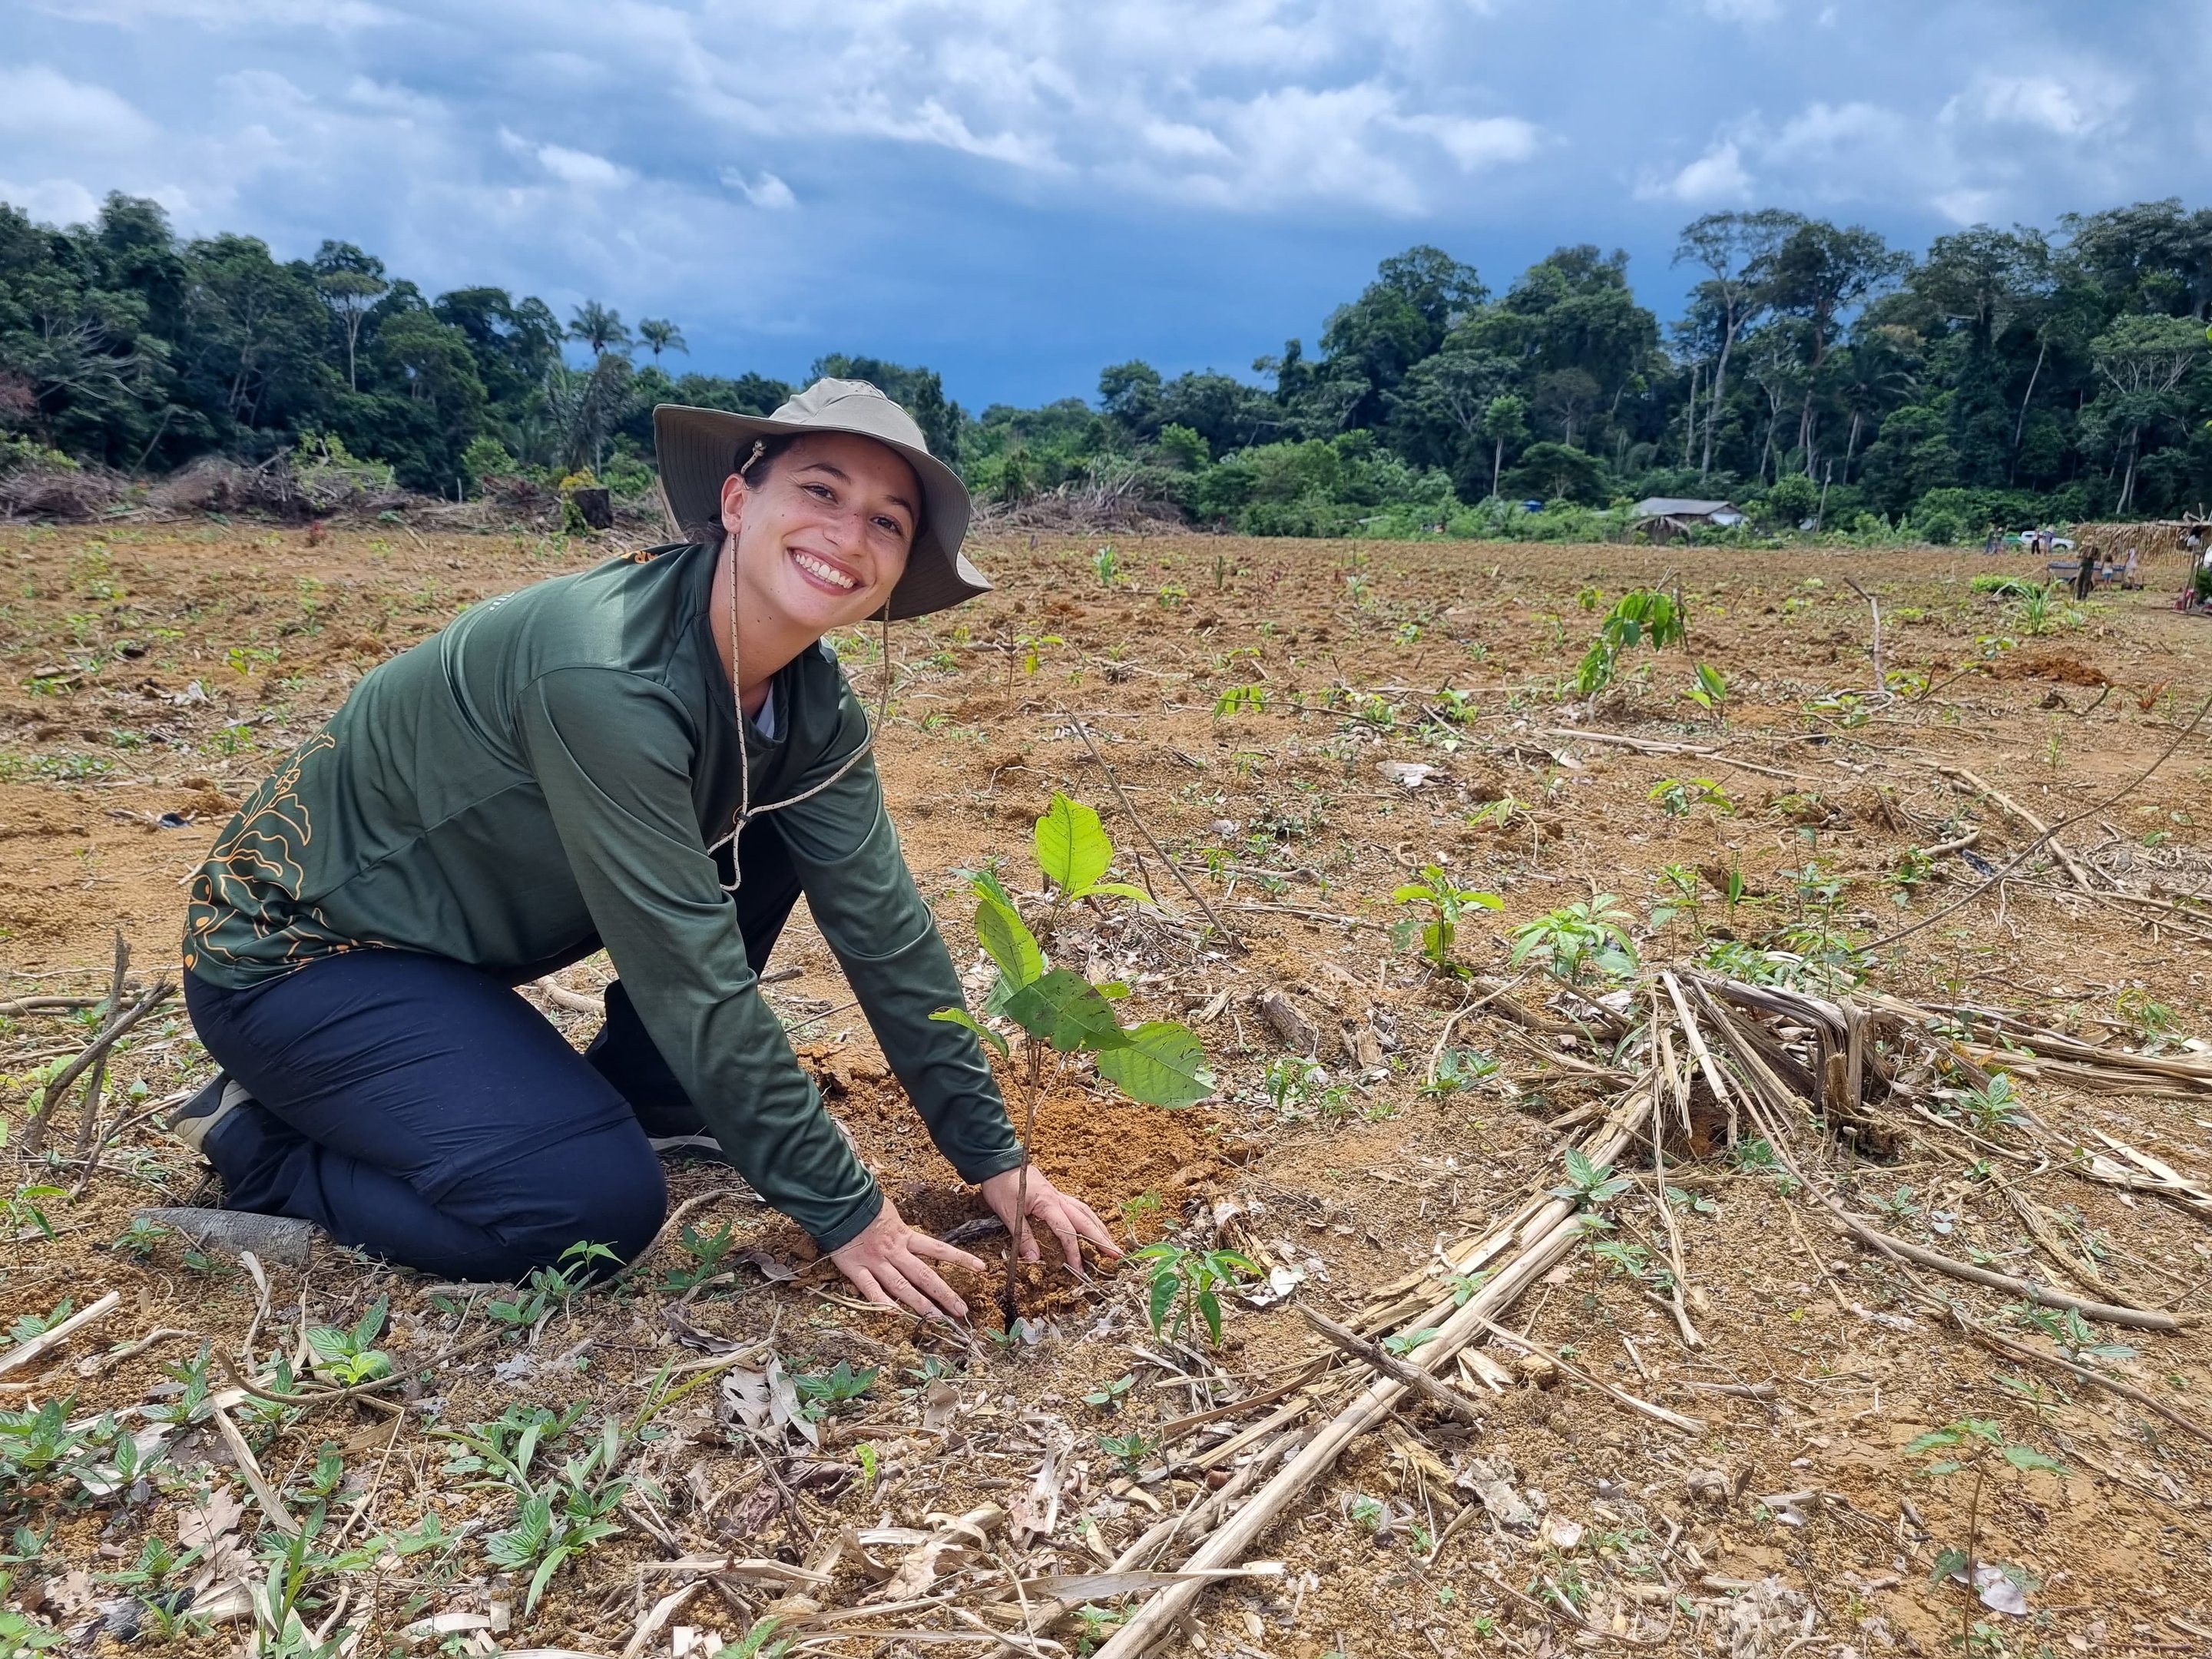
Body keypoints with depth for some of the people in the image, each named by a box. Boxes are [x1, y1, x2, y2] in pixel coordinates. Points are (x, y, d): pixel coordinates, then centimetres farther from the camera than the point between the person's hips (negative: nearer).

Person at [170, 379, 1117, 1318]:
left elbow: (882, 926, -7)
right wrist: (842, 1213, -22)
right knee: (602, 1203, -22)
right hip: (294, 949, -7)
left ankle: (638, 1101, 11)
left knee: (768, 846, -2)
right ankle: (259, 1143, 1)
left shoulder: (811, 702, -10)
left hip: (466, 926, 8)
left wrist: (995, 1160, -7)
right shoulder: (609, 676, -33)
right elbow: (692, 978, -31)